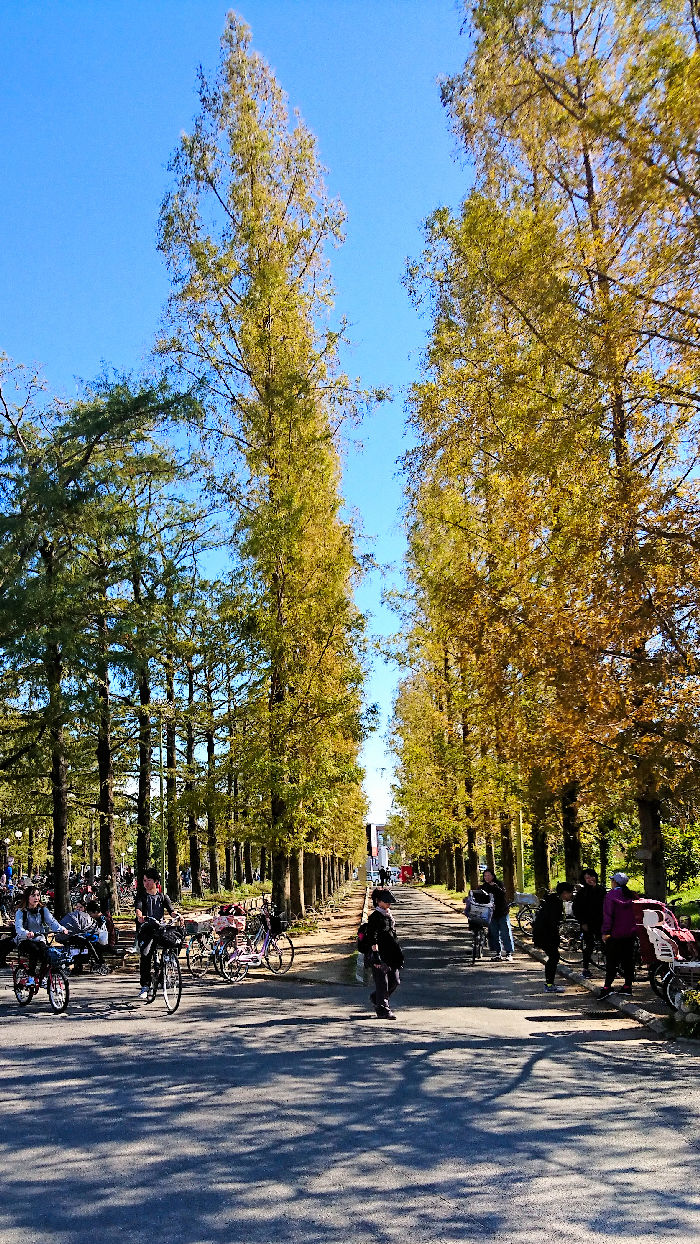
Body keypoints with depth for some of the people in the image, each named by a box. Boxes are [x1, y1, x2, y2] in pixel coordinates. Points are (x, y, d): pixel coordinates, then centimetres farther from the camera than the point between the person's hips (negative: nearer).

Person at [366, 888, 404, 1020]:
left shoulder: (389, 916, 16)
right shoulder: (375, 917, -10)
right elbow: (373, 938, -15)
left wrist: (399, 954, 23)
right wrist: (376, 954, -21)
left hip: (392, 955, 8)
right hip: (380, 955, -8)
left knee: (395, 981, 9)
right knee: (382, 983, -2)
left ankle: (376, 998, 30)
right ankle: (383, 1010, 8)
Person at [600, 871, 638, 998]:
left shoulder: (611, 895, -12)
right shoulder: (632, 895, 6)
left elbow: (608, 915, -15)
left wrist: (605, 932, -12)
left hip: (615, 934, -5)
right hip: (630, 933, 5)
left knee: (611, 960, -4)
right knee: (628, 960, 12)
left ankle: (607, 987, -11)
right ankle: (628, 986, 15)